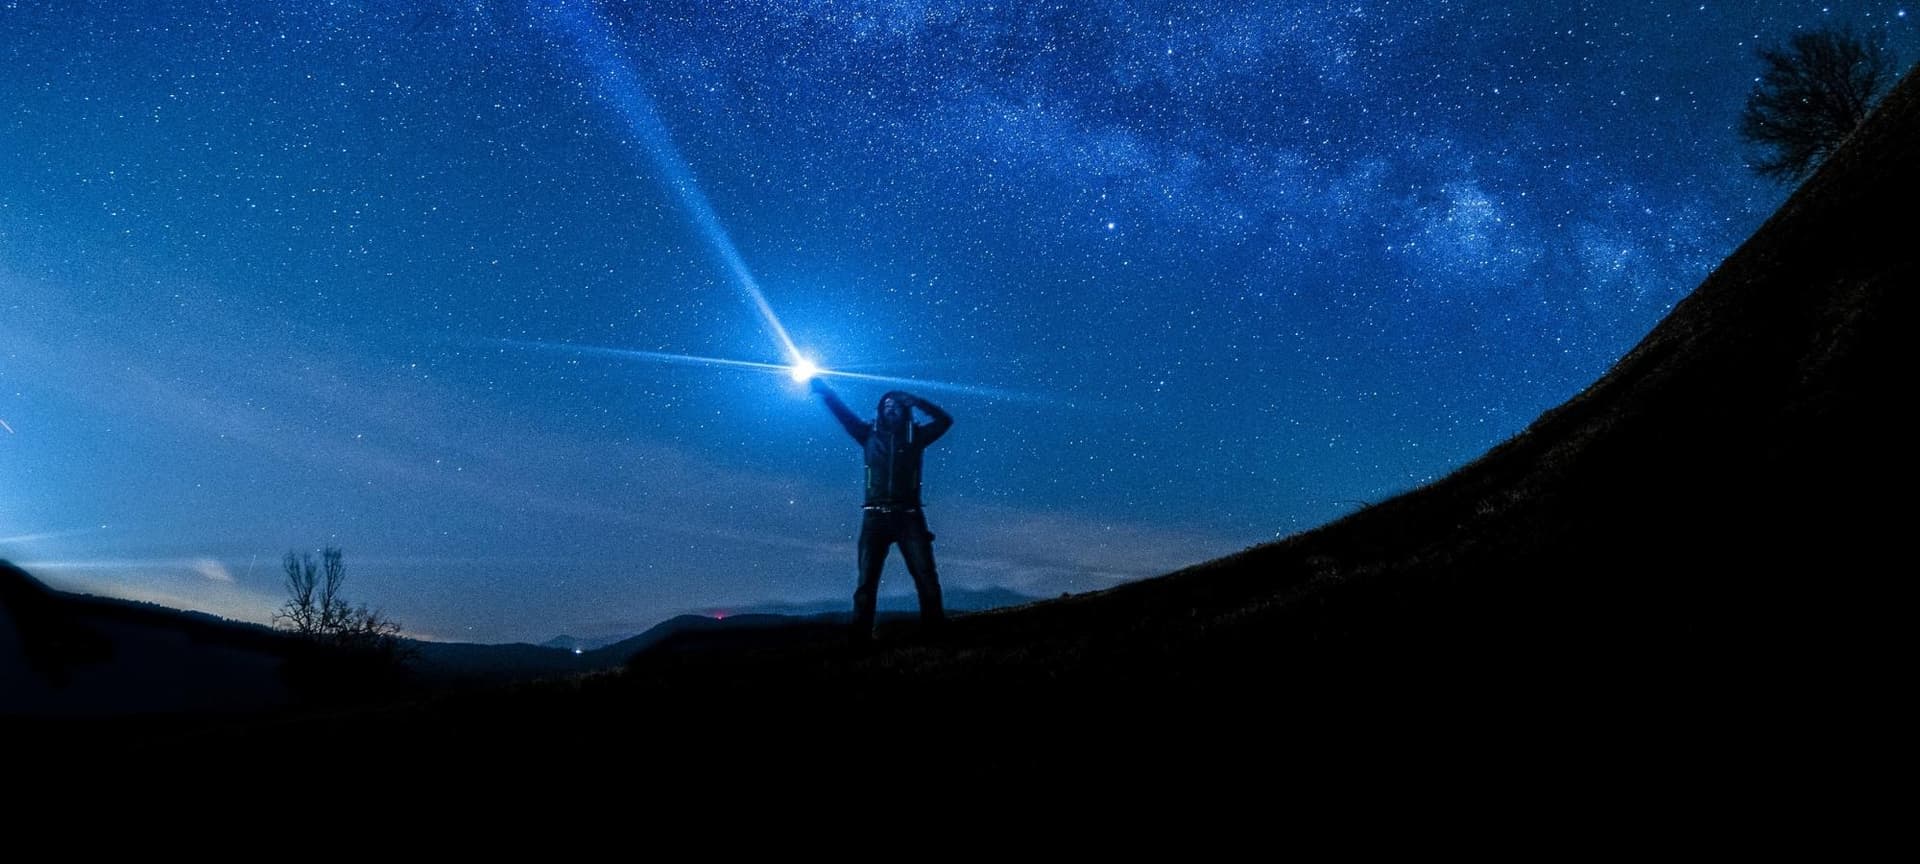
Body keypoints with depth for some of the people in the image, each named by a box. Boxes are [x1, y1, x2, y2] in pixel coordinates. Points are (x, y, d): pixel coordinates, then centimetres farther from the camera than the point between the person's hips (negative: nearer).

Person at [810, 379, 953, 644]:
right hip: (876, 517, 1)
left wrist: (916, 401, -7)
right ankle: (861, 636, 3)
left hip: (908, 517, -1)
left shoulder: (915, 434, 9)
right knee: (867, 580, 0)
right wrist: (824, 390, -3)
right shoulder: (870, 433, 11)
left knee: (926, 576, -5)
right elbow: (844, 414, 8)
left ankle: (936, 630, 0)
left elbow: (945, 420, 1)